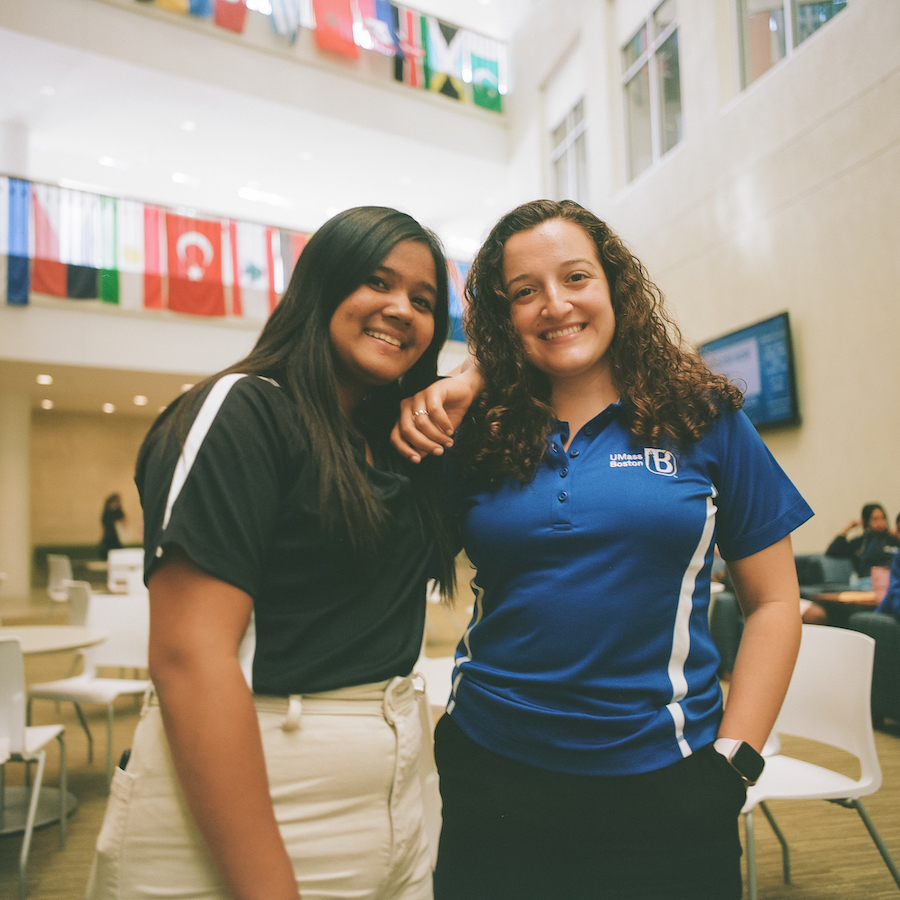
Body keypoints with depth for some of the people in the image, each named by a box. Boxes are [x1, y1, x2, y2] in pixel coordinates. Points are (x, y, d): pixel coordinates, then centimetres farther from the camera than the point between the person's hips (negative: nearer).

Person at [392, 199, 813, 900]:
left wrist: (732, 762, -5)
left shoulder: (705, 421, -2)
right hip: (488, 770, 1)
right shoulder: (479, 436, 0)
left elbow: (773, 603, 1)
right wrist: (423, 417, -10)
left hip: (661, 787, 0)